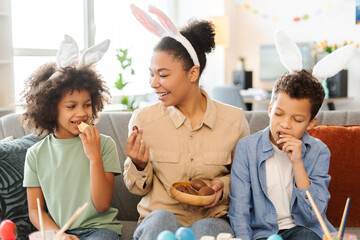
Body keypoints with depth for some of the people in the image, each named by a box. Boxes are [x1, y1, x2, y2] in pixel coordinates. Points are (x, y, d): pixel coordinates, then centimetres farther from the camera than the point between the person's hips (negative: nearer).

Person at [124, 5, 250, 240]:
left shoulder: (234, 120, -3)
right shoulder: (142, 119, -3)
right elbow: (137, 188, 7)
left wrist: (224, 185, -9)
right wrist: (139, 166, -15)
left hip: (213, 219, 1)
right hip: (156, 218, 0)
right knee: (161, 219, -35)